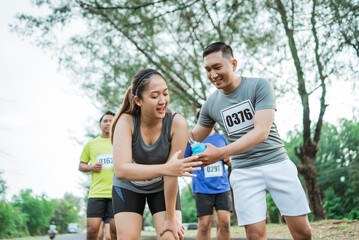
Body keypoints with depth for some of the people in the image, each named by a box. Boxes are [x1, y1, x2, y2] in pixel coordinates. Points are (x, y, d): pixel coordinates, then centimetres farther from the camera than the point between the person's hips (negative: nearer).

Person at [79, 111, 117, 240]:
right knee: (92, 229, -6)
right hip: (96, 192, 1)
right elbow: (81, 166, 19)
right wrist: (91, 167, -2)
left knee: (115, 229, -3)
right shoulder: (91, 144, 14)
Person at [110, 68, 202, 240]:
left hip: (162, 187, 0)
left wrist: (170, 218, -19)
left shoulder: (177, 123, -27)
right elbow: (120, 170, -40)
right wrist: (165, 169, -52)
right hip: (128, 187, 0)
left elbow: (171, 173, -25)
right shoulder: (126, 121, -27)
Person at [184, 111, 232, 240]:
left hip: (222, 186, 2)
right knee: (204, 224, -5)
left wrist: (228, 160, 0)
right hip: (203, 188, -2)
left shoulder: (222, 138, 14)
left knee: (224, 222, -7)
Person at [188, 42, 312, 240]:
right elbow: (194, 138, 18)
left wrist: (220, 153, -30)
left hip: (277, 163, -2)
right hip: (243, 171, 2)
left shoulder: (259, 86, -8)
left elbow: (262, 132, -19)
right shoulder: (211, 104, 5)